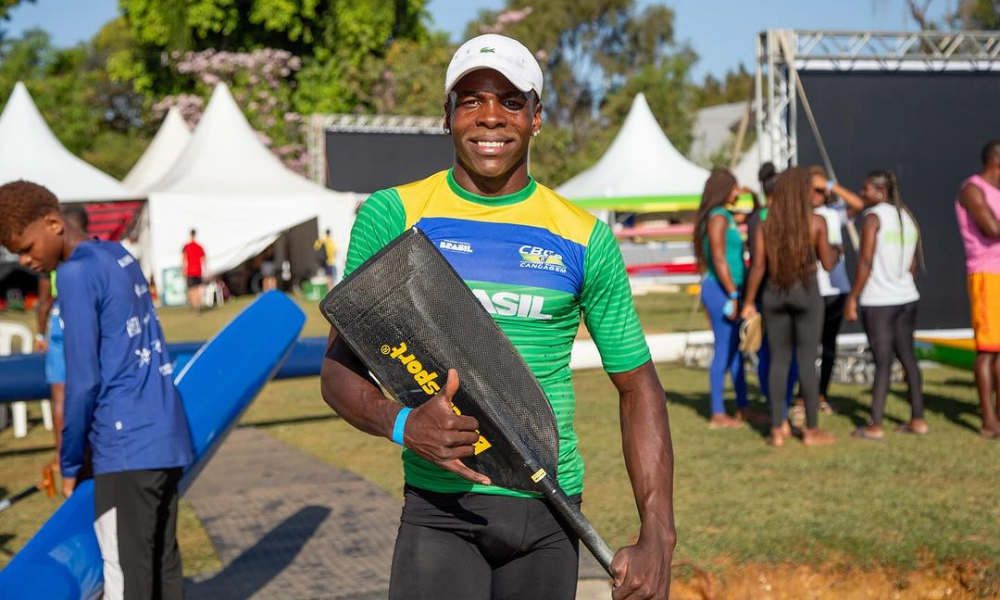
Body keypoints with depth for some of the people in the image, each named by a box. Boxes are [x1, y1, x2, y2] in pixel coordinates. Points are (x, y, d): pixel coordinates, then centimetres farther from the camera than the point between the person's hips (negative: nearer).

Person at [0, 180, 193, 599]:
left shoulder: (77, 274, -12)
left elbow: (83, 382, -13)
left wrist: (70, 464, 0)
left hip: (127, 447, -9)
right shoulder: (120, 257, 15)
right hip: (168, 438, 9)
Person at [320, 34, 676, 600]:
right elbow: (340, 368, 2)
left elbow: (638, 387, 7)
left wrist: (657, 537, -4)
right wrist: (401, 423, -20)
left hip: (551, 512, 2)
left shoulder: (585, 240, 3)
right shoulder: (392, 216, 0)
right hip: (441, 507, -2)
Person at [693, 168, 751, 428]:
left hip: (728, 290, 10)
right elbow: (719, 260, -19)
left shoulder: (723, 216, 16)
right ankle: (718, 415, 1)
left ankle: (743, 408, 21)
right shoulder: (718, 218, -14)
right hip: (722, 290, -10)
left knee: (736, 349, 14)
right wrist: (734, 295, -20)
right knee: (724, 351, -5)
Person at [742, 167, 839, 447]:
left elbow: (757, 267, -3)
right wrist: (835, 251, 21)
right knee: (807, 361, 3)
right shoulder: (816, 222, -6)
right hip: (806, 293, -2)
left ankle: (776, 430, 7)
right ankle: (811, 429, 9)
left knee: (778, 361, 7)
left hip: (774, 295, 3)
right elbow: (827, 264, -1)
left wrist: (749, 302, 5)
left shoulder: (767, 224, 0)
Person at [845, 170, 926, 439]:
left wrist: (853, 298, -9)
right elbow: (912, 265, 14)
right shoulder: (908, 217, 12)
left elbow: (866, 262, -14)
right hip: (906, 298, 7)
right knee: (907, 356, 12)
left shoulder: (874, 216, -9)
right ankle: (918, 419, 14)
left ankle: (875, 425, -3)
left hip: (877, 300, -7)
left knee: (883, 360, -5)